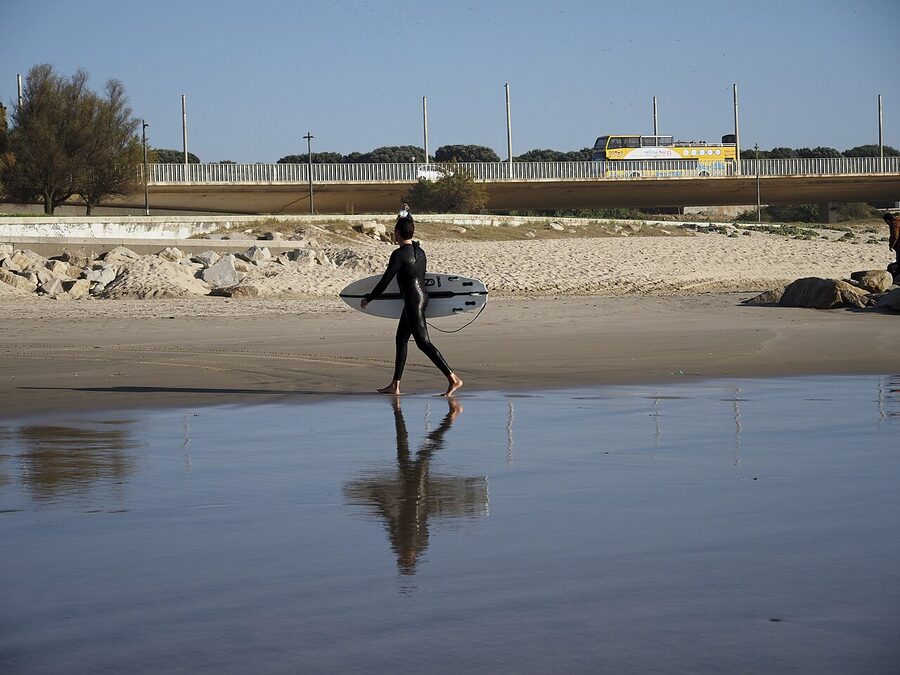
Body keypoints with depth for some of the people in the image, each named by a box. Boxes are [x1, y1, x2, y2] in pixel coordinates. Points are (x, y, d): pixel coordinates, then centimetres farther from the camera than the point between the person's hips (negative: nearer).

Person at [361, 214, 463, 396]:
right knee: (401, 339, 16)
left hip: (413, 301, -10)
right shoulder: (419, 250, 10)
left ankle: (453, 379, -16)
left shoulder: (399, 254, -15)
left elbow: (385, 282, -13)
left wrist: (368, 299, 0)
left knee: (423, 342, -10)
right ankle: (395, 386, 20)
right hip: (422, 297, 10)